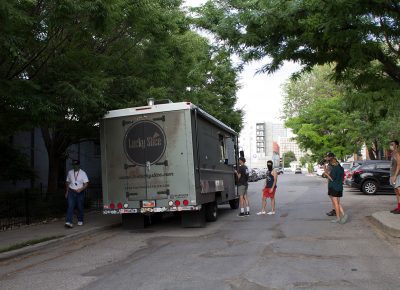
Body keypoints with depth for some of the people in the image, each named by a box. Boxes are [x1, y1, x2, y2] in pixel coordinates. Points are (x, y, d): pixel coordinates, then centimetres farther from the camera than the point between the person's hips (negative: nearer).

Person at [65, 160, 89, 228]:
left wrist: (81, 189, -23)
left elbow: (86, 183, -8)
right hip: (71, 192, 2)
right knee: (70, 206, -11)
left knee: (80, 207, 7)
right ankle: (69, 222, -16)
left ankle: (80, 221, 24)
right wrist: (67, 191, 13)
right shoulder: (70, 172, 6)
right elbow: (67, 182, 16)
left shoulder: (83, 173, -3)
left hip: (80, 192, -1)